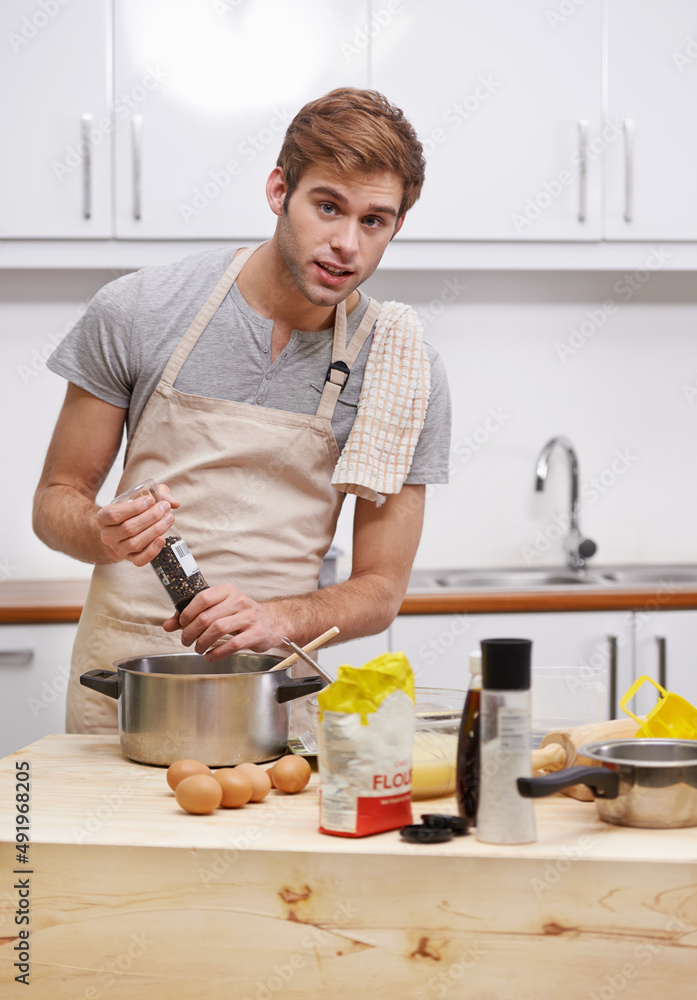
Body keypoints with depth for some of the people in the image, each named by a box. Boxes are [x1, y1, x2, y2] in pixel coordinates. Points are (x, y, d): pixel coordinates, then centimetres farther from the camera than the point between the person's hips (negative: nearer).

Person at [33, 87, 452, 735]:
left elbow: (380, 589, 2)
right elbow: (57, 500, 6)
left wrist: (277, 619, -19)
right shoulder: (137, 311, -3)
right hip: (120, 689, 0)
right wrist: (106, 534, -17)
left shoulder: (406, 376, -3)